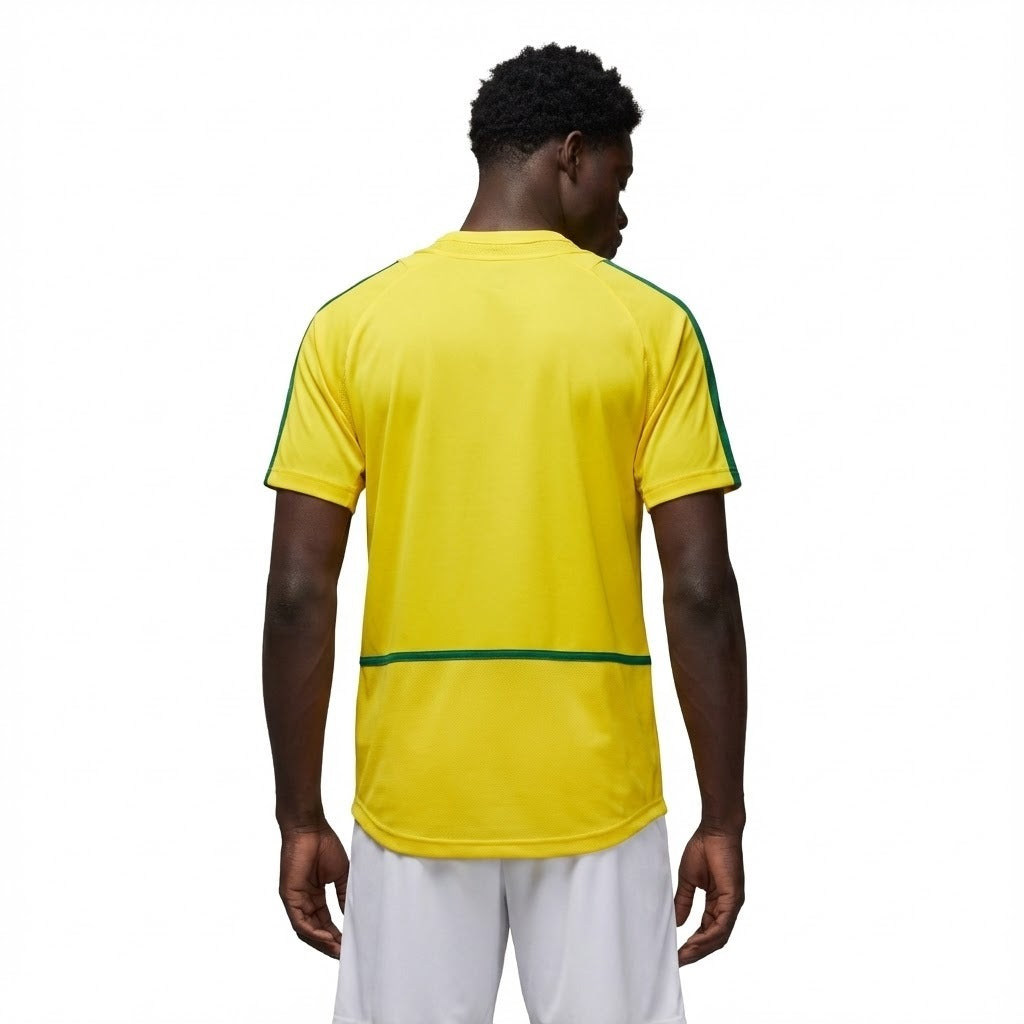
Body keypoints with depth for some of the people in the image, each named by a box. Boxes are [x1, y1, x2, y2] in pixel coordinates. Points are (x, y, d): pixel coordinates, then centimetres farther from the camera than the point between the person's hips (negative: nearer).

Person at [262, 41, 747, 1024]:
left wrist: (300, 818, 4)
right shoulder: (650, 324, -5)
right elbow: (700, 593, -8)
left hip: (413, 795, 1)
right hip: (593, 793, -1)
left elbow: (299, 597, -5)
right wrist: (723, 818, 1)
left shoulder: (351, 324, -2)